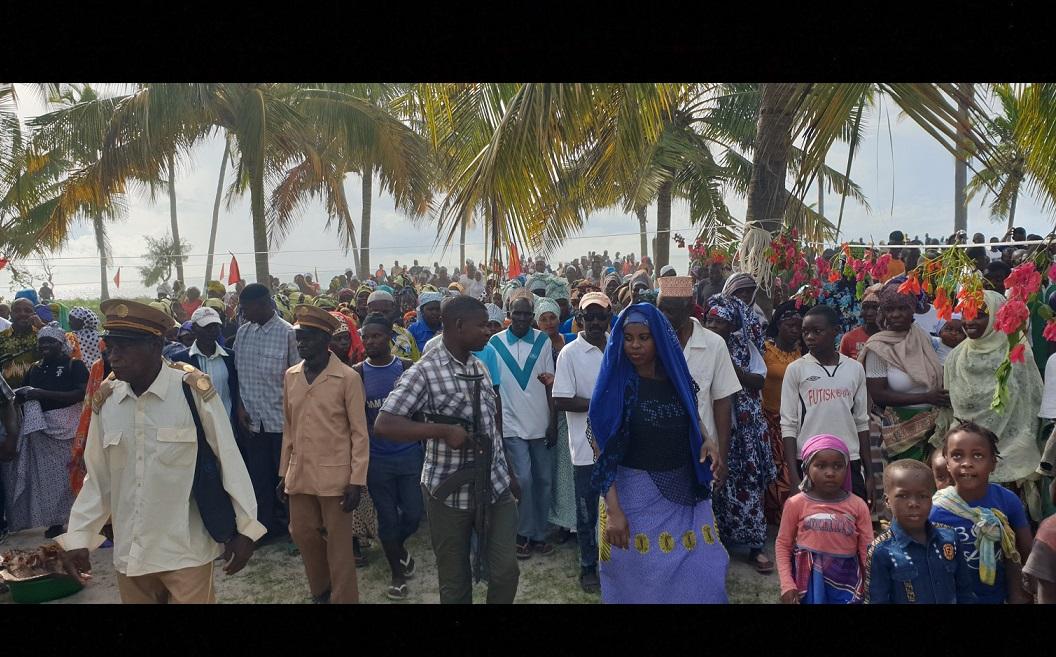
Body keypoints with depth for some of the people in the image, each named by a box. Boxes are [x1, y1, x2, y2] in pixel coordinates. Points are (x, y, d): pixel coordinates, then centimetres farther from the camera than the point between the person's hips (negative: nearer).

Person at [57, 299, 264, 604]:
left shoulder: (193, 390, -13)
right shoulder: (105, 399, -1)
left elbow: (228, 460, -8)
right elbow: (97, 477, 8)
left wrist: (245, 528, -6)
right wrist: (77, 538, 7)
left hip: (186, 551, -4)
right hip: (128, 552, 4)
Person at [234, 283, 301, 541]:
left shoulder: (287, 333, -10)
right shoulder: (243, 332, 5)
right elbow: (238, 372, 11)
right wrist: (241, 406, 1)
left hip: (281, 419, -4)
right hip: (252, 419, 4)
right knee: (259, 475, 12)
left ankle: (290, 522, 24)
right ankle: (266, 525, 24)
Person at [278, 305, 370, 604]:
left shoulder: (348, 377, -10)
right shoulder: (290, 376, 6)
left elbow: (359, 434, -8)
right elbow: (288, 428, 13)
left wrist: (357, 481, -12)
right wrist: (283, 472, 12)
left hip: (334, 475, -5)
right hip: (300, 475, 5)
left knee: (338, 544, 4)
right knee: (302, 534, 15)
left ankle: (343, 598, 21)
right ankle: (320, 591, 37)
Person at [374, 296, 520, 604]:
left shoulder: (479, 365, 7)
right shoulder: (424, 372, -15)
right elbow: (384, 424, -23)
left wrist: (505, 467, 14)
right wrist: (444, 431, -28)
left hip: (496, 484, 5)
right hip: (450, 490, -5)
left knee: (506, 571, 5)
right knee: (455, 581, 11)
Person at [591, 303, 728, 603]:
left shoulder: (678, 378, 2)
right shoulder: (615, 383, -10)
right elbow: (605, 450, -13)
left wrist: (708, 442, -7)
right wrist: (613, 509, -19)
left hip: (685, 494, 4)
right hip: (635, 496, -4)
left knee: (699, 576, 9)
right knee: (641, 578, 10)